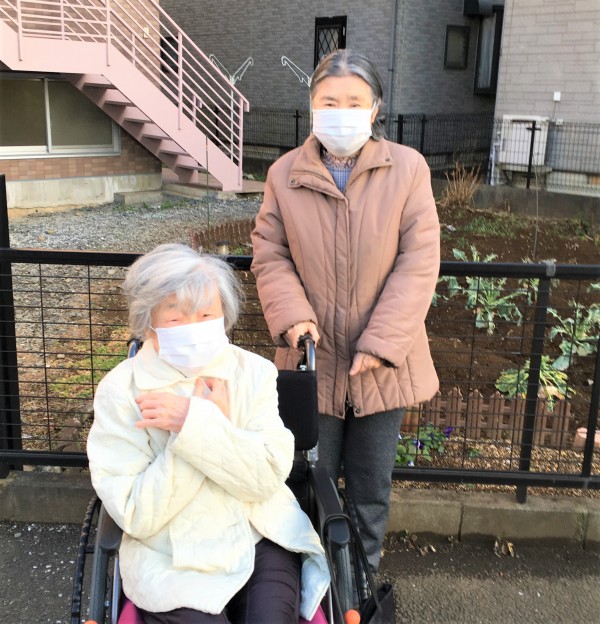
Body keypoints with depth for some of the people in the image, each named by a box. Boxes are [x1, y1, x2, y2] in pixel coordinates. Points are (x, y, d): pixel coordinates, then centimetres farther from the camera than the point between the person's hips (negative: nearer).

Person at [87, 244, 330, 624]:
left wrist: (195, 421, -23)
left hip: (261, 539, 2)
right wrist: (211, 420, -18)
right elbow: (135, 516, -14)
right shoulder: (120, 391, -9)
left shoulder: (254, 372, -2)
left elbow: (269, 477, -11)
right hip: (173, 561, -1)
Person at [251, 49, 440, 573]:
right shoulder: (285, 173, -2)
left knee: (373, 484, 17)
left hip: (381, 361, 0)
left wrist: (382, 341, -15)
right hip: (314, 358, 1)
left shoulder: (408, 168, -7)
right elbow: (269, 254, 1)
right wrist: (293, 316, -15)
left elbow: (418, 262, -10)